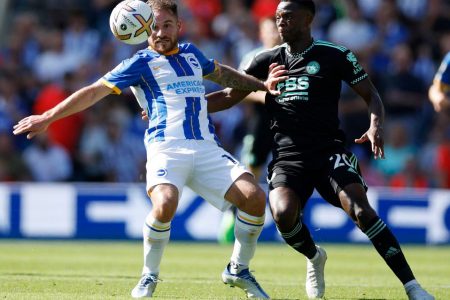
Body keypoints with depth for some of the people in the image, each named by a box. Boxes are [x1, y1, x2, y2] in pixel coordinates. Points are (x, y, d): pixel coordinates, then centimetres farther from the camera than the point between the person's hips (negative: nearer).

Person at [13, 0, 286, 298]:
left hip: (206, 147, 5)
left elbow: (221, 73, 44)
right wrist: (48, 117, 0)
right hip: (166, 146, -5)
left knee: (254, 196, -14)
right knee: (165, 203, -33)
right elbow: (95, 91, 5)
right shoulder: (141, 62, 7)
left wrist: (261, 85, 43)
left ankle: (238, 270, 9)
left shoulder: (191, 53, 22)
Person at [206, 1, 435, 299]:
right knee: (283, 213, -26)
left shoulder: (335, 55, 2)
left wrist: (376, 126, -15)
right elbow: (229, 96, 18)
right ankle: (314, 257, 8)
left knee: (362, 211, -23)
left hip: (329, 151, -3)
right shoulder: (268, 61, 13)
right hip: (288, 158, 3)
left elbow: (371, 95, 6)